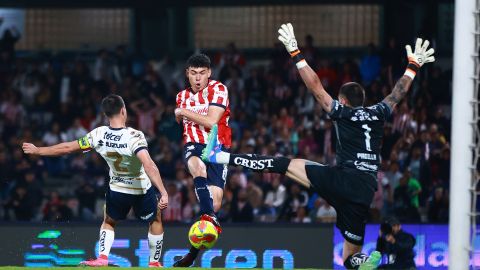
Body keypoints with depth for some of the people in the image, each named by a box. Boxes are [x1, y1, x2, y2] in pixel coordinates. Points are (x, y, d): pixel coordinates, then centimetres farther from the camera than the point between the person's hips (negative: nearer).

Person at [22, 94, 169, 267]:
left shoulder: (99, 135, -16)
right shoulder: (135, 136, -27)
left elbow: (67, 148, -8)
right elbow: (149, 165, -39)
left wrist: (37, 150, 6)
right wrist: (163, 193, -42)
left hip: (117, 190, 3)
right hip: (142, 190, -2)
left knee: (108, 222, 28)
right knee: (155, 221, 25)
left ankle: (102, 257, 7)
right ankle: (154, 262, 28)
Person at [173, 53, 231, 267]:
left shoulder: (218, 89, -3)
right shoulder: (182, 96, 15)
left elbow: (211, 121, -15)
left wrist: (184, 112, -7)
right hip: (194, 146, 2)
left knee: (215, 203, -10)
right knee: (199, 168, -37)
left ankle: (194, 250, 6)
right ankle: (210, 219, -53)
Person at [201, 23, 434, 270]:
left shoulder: (342, 112, 8)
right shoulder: (377, 114, 18)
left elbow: (315, 87, 6)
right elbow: (399, 92, 32)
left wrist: (296, 55, 11)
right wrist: (413, 66, 45)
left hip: (341, 179, -4)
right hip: (367, 190, 4)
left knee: (284, 164, 5)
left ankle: (220, 156, -5)